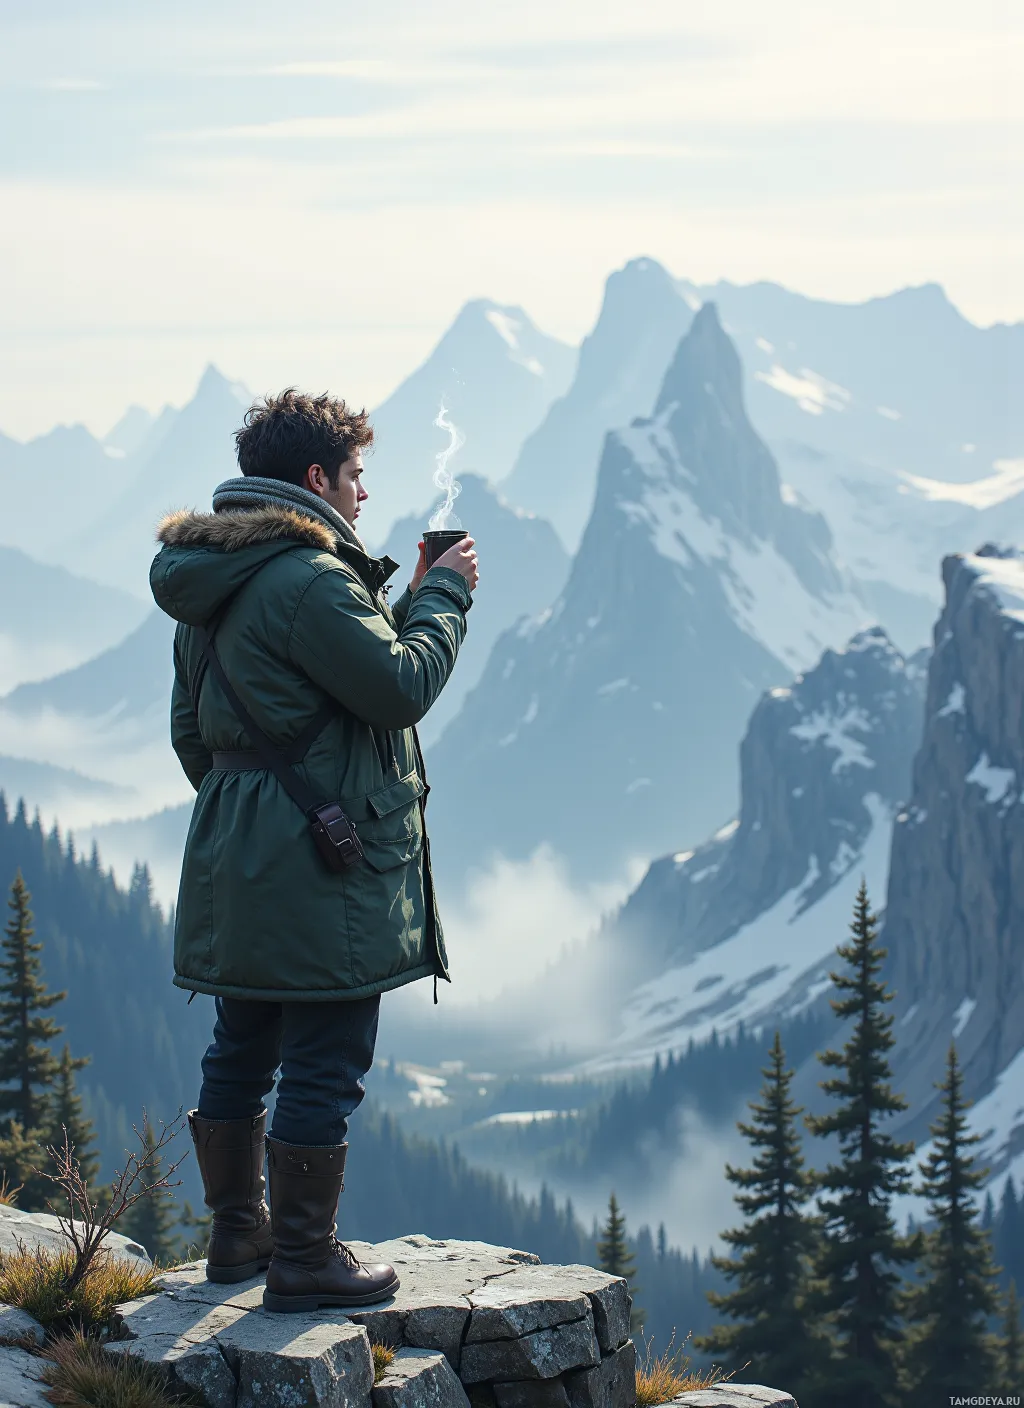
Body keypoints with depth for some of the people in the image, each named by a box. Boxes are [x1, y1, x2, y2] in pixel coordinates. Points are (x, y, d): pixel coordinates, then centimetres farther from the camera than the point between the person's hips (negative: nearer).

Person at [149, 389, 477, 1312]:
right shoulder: (310, 579, -19)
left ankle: (239, 1230, 29)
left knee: (242, 1052, 18)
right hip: (324, 865, -10)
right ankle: (304, 1260, 3)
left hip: (235, 858, 10)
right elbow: (401, 686, -18)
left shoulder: (210, 585, 12)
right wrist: (444, 593, -5)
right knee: (324, 1065, -2)